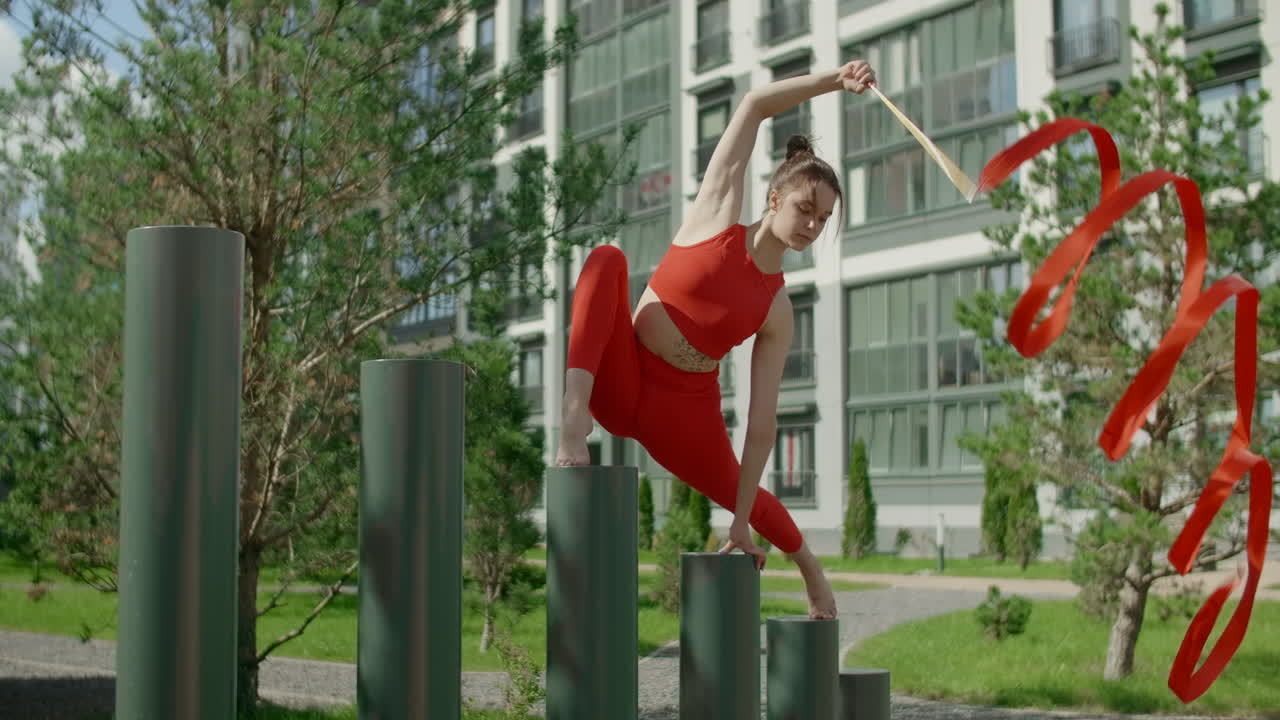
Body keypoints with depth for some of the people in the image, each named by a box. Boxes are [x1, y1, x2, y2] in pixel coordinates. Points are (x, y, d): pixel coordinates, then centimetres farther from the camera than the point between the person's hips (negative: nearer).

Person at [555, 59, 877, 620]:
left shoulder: (778, 312, -2)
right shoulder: (718, 216, -3)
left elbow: (762, 421, -6)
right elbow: (753, 106, -7)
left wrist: (741, 522, -8)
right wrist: (831, 81, -16)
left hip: (684, 411, 2)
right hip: (621, 381, -2)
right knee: (607, 260, -25)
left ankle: (806, 564, 49)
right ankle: (575, 414, -44)